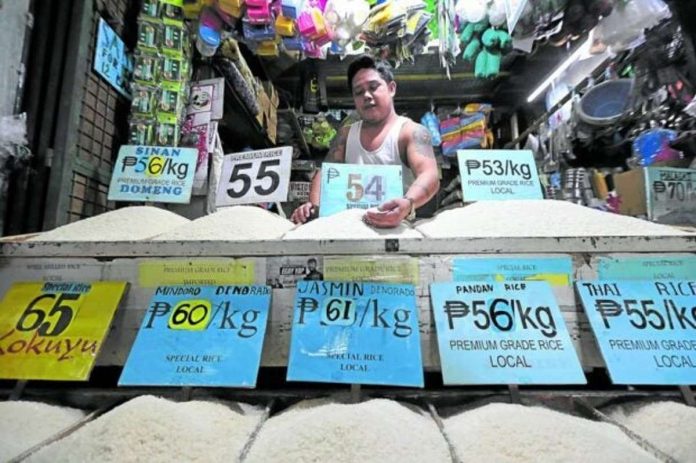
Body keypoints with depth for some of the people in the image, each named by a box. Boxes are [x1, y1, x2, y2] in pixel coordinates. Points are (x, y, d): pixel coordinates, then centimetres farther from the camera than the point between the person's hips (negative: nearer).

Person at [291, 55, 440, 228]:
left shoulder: (411, 132, -3)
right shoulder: (346, 134, 14)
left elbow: (430, 176, -19)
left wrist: (407, 204, -40)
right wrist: (315, 206, -13)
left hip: (397, 227, -3)